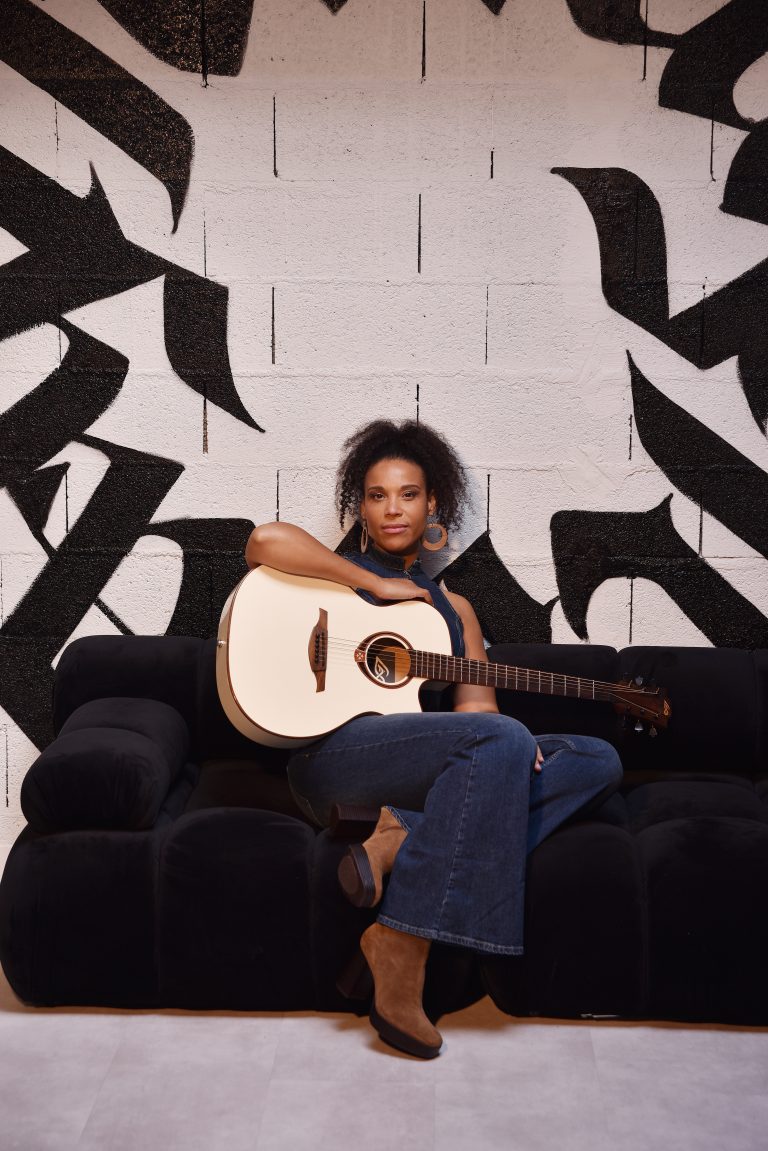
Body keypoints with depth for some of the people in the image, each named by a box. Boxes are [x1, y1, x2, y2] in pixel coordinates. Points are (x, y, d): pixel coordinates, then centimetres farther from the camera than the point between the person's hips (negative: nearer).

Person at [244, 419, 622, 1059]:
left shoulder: (453, 608, 26)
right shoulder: (337, 575, 12)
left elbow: (477, 702, 13)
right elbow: (266, 540, -12)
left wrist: (511, 750, -11)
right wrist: (376, 583, -7)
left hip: (446, 771, 6)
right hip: (334, 753, -6)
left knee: (597, 761, -11)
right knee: (502, 742, -33)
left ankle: (402, 840, -29)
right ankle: (400, 961, -34)